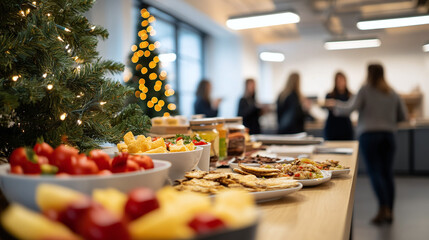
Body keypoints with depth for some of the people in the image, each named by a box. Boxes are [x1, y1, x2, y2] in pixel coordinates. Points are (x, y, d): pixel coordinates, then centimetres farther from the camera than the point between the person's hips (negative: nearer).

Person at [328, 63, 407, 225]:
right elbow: (403, 116, 14)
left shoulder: (365, 90, -2)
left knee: (374, 172, -6)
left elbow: (350, 108, -11)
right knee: (387, 172, 7)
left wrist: (336, 106, 6)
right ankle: (389, 212, 11)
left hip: (369, 134, -5)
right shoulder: (393, 93, 13)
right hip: (388, 134, 5)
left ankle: (383, 208, -16)